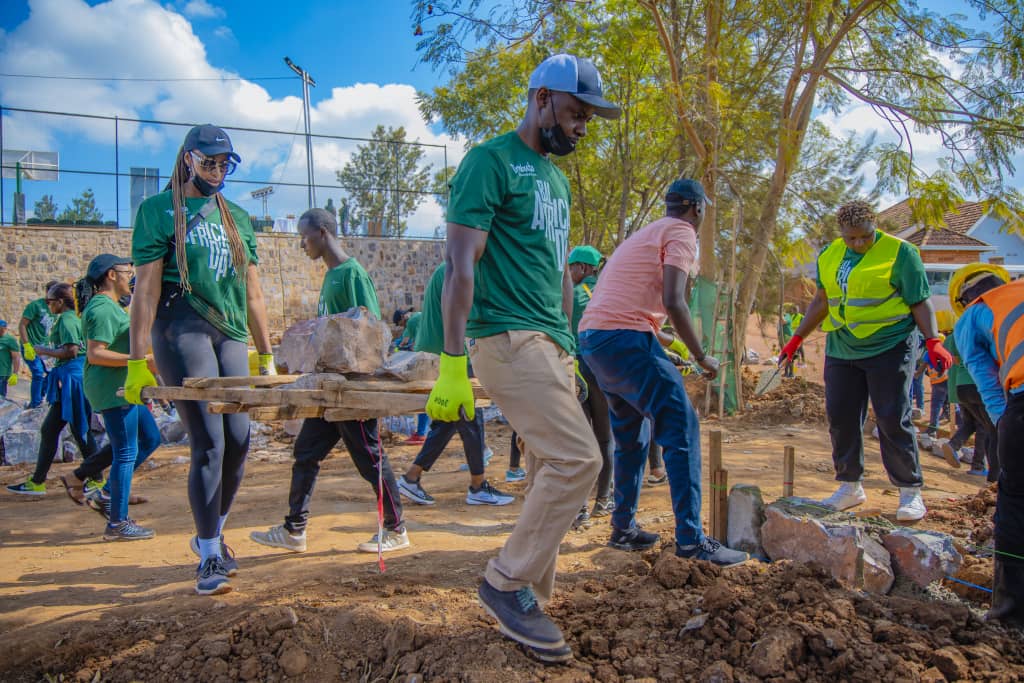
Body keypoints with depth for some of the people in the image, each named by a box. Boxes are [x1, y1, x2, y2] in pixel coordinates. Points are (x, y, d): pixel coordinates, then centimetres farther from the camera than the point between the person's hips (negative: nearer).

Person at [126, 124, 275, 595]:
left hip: (231, 333, 5)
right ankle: (209, 558, 2)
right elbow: (145, 288, -3)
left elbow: (252, 294, 19)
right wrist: (138, 362, -9)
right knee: (209, 444, -10)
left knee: (239, 440, 1)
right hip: (181, 329, -5)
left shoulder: (238, 218, 19)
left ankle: (212, 533, 24)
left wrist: (266, 355, 16)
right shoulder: (159, 211, 4)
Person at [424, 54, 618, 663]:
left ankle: (531, 597, 19)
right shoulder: (491, 161, -6)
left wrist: (568, 346, 24)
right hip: (508, 336, -9)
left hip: (551, 341, 9)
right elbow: (460, 263, -14)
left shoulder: (556, 177, 21)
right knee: (579, 459, -16)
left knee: (552, 471, 8)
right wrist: (453, 362, -20)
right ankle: (508, 582, -1)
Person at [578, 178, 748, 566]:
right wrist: (701, 357, -6)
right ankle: (691, 540, -7)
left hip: (592, 336, 10)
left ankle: (623, 529, 24)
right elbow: (672, 301, -15)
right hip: (625, 338, -9)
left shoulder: (645, 234, 27)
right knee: (682, 430, -6)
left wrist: (669, 342, 39)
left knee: (632, 436, 19)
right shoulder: (682, 233, 0)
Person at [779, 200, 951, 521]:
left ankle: (910, 491, 7)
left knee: (893, 419, -6)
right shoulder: (828, 257, 9)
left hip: (890, 347, -5)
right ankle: (850, 486, 18)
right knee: (840, 417, 5)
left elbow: (920, 302, -6)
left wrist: (933, 342, -19)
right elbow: (821, 301, 18)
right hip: (841, 350, 5)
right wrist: (796, 340, 16)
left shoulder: (899, 252, -6)